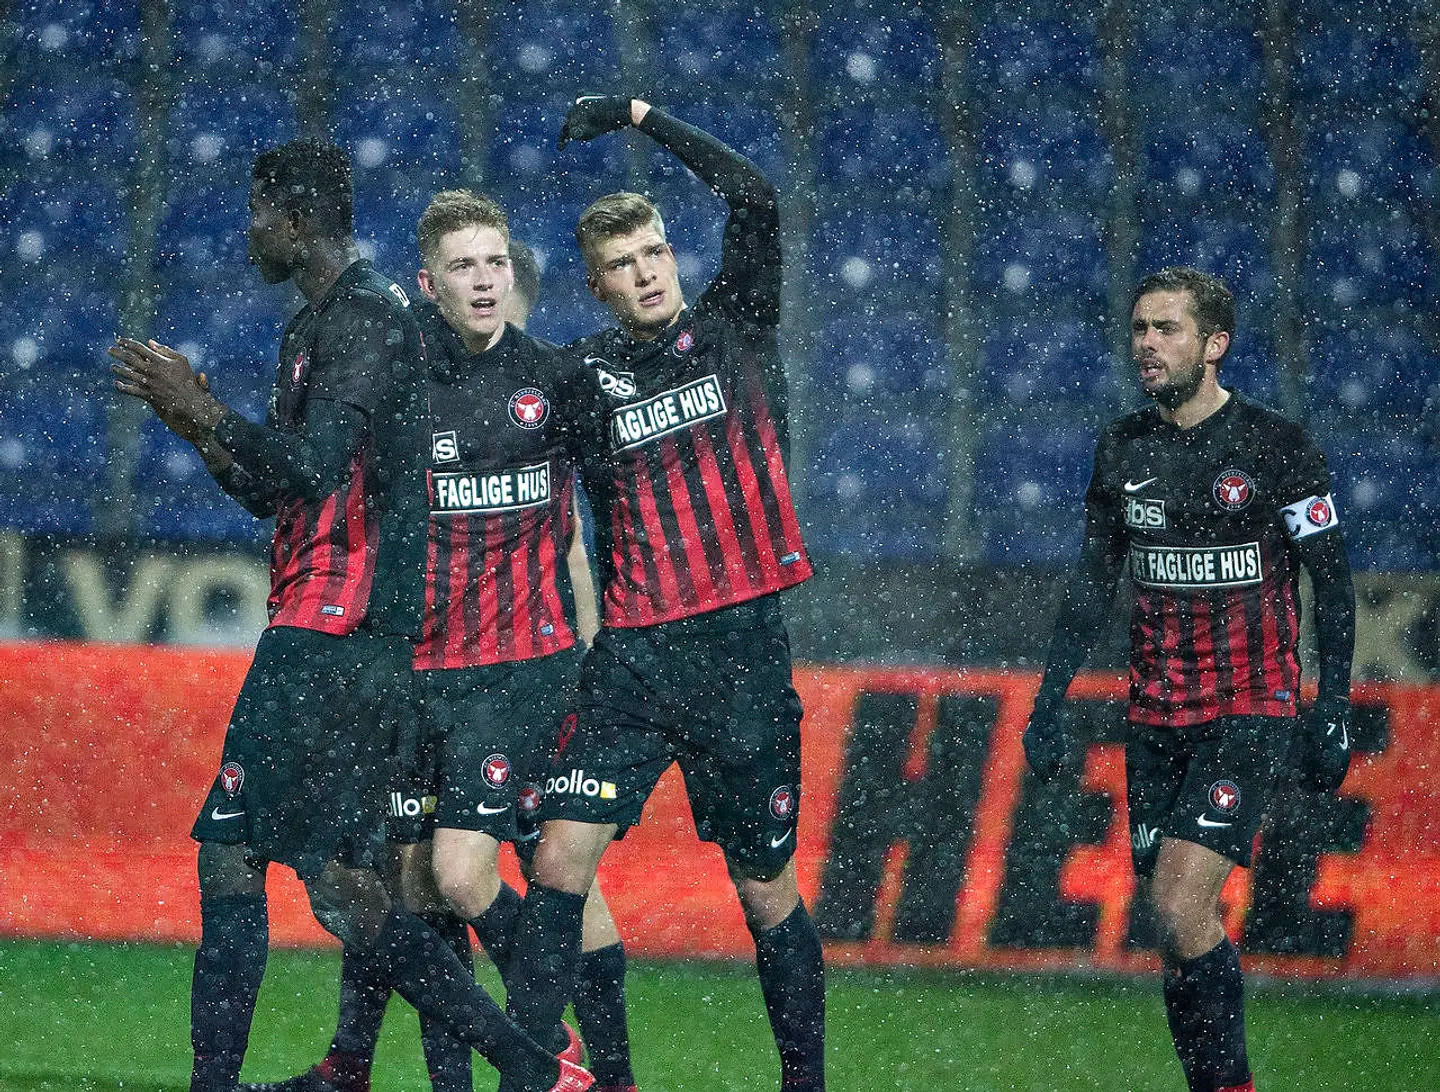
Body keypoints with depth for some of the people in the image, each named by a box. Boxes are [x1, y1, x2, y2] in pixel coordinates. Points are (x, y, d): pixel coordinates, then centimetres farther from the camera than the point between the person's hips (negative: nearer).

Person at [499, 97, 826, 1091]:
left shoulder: (734, 331, 5)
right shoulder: (584, 376, 8)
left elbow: (753, 198, -6)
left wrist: (644, 116, -5)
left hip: (743, 652, -1)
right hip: (632, 657, 1)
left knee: (767, 889, 5)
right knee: (562, 856, -11)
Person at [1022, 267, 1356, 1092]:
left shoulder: (1278, 449, -6)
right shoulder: (1124, 449, 8)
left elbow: (1332, 585, -2)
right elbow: (1094, 581, 14)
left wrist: (1333, 710, -8)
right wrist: (1053, 700, 8)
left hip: (1250, 713, -5)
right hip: (1156, 715, 5)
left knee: (1183, 906, -19)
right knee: (1181, 925, 3)